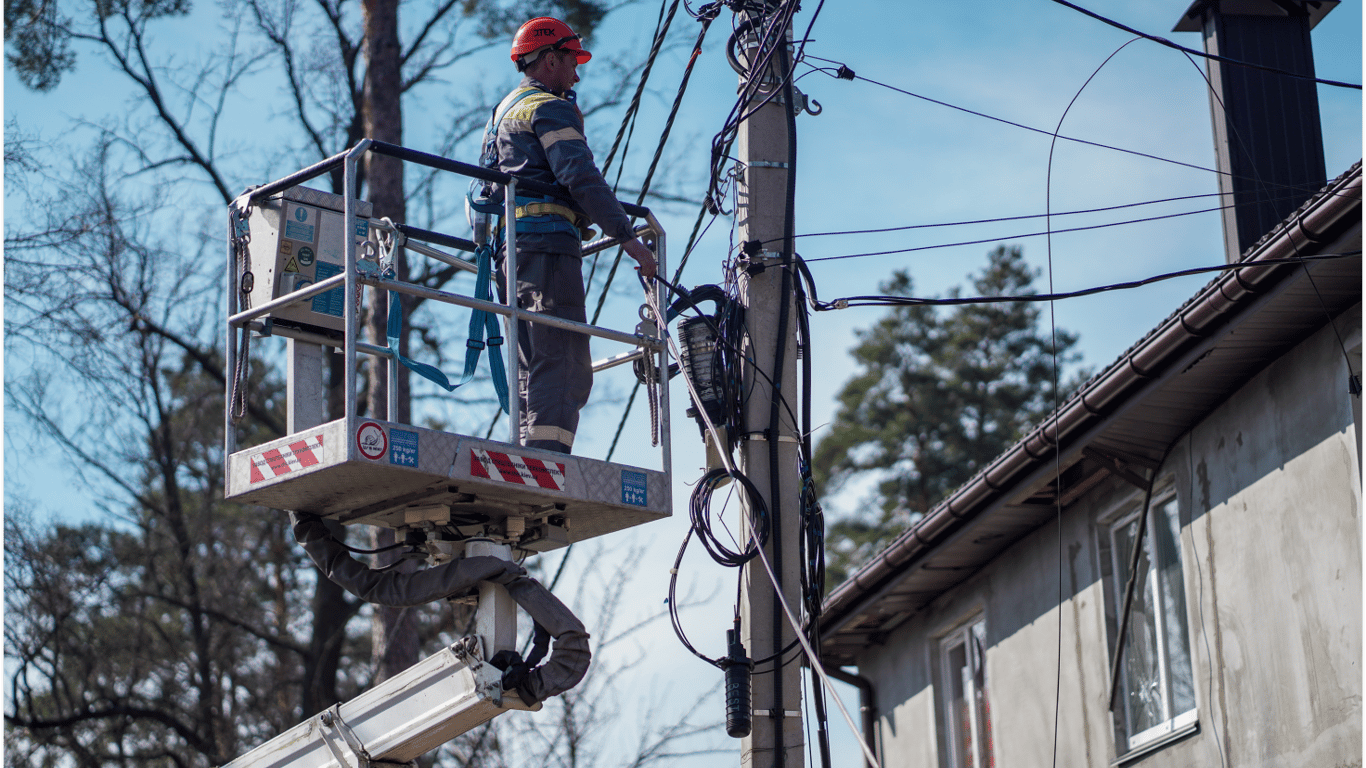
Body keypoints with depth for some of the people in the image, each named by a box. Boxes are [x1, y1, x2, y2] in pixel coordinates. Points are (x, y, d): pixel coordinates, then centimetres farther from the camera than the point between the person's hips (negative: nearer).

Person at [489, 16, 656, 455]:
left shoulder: (505, 110, 28)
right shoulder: (550, 108, -3)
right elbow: (579, 176, -16)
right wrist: (627, 237, -18)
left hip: (508, 250, 10)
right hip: (546, 243, -10)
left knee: (537, 369, 10)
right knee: (564, 365, -16)